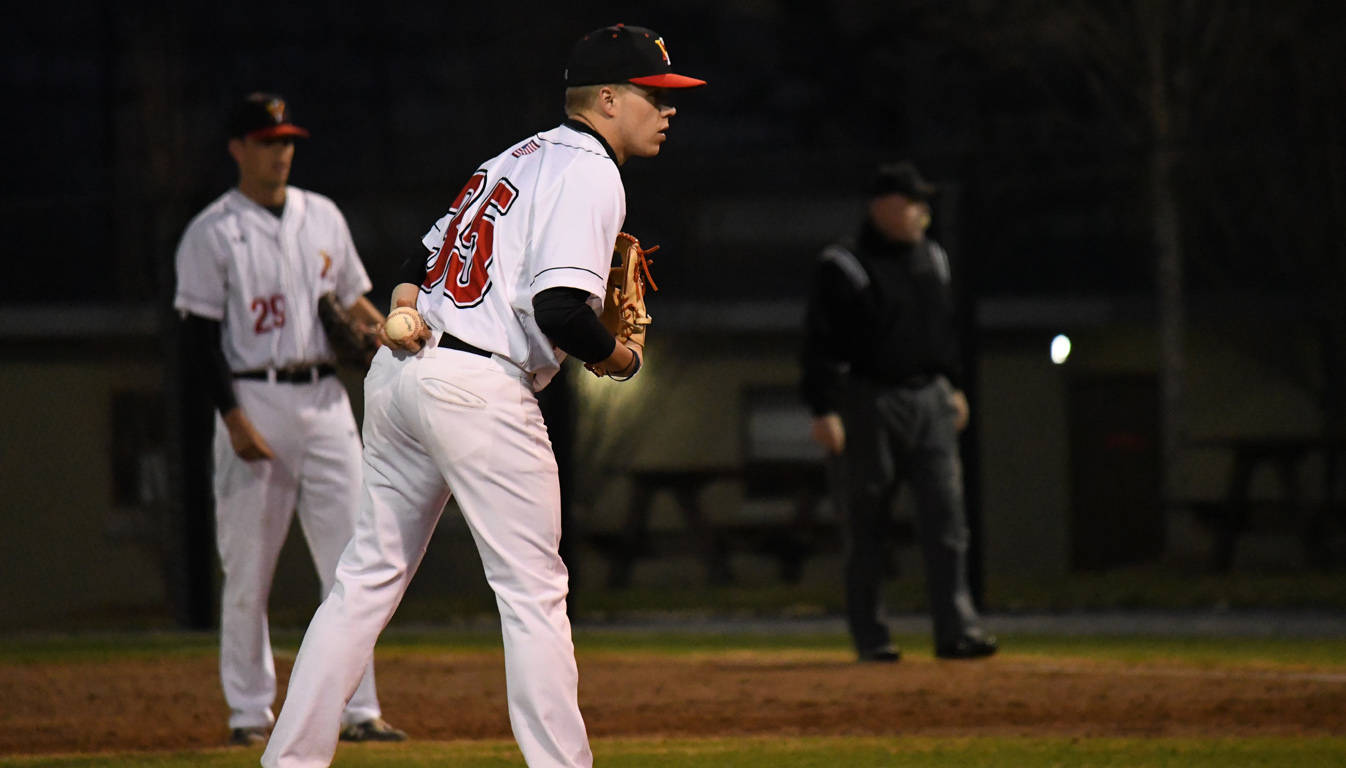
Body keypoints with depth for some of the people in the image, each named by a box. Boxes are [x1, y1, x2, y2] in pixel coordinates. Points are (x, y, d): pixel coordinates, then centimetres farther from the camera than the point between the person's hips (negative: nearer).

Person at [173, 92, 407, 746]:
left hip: (325, 398, 5)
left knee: (351, 563, -1)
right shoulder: (212, 233, -3)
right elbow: (201, 333, -7)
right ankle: (250, 712, 7)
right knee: (248, 569, -1)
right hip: (254, 402, -5)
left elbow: (353, 301, 20)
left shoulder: (323, 218, 13)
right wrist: (234, 418, -16)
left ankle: (356, 710, 1)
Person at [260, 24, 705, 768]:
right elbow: (560, 308, -20)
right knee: (533, 590, -2)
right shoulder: (589, 174, -9)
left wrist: (403, 309, 3)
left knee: (369, 574, 11)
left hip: (400, 370, 9)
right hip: (479, 388, -9)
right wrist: (621, 357, -3)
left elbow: (428, 255, 21)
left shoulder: (519, 156, 21)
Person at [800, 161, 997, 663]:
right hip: (869, 404, -6)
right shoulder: (842, 268, -8)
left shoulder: (932, 260, 13)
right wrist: (824, 410, -19)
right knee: (867, 527, 0)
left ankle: (955, 629, -7)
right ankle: (868, 636, 7)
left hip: (929, 401, 6)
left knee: (946, 513, -5)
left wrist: (952, 386, 23)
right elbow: (820, 345, -12)